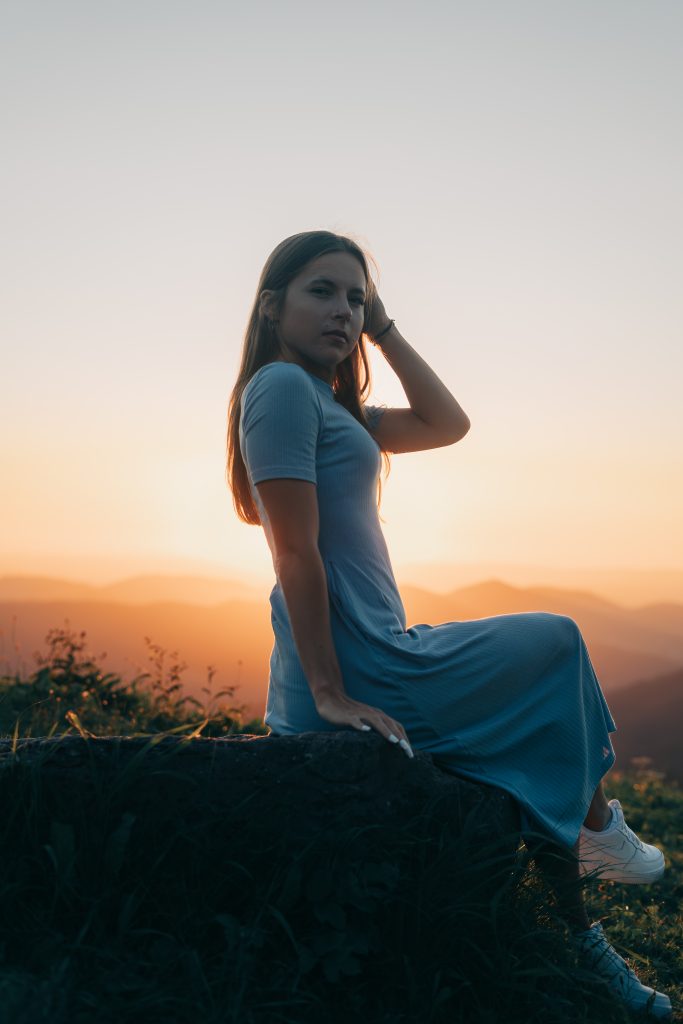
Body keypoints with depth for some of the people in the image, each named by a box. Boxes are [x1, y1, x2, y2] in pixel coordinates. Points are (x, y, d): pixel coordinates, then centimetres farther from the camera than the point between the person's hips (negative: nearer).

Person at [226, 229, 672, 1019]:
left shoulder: (332, 405, 17)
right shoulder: (282, 385, -13)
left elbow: (446, 424, 19)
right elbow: (296, 551, -19)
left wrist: (382, 329, 14)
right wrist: (332, 694, -21)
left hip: (377, 656, 10)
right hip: (362, 674, -10)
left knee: (538, 741, 20)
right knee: (558, 643, 9)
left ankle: (575, 936, 27)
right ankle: (599, 829, 28)